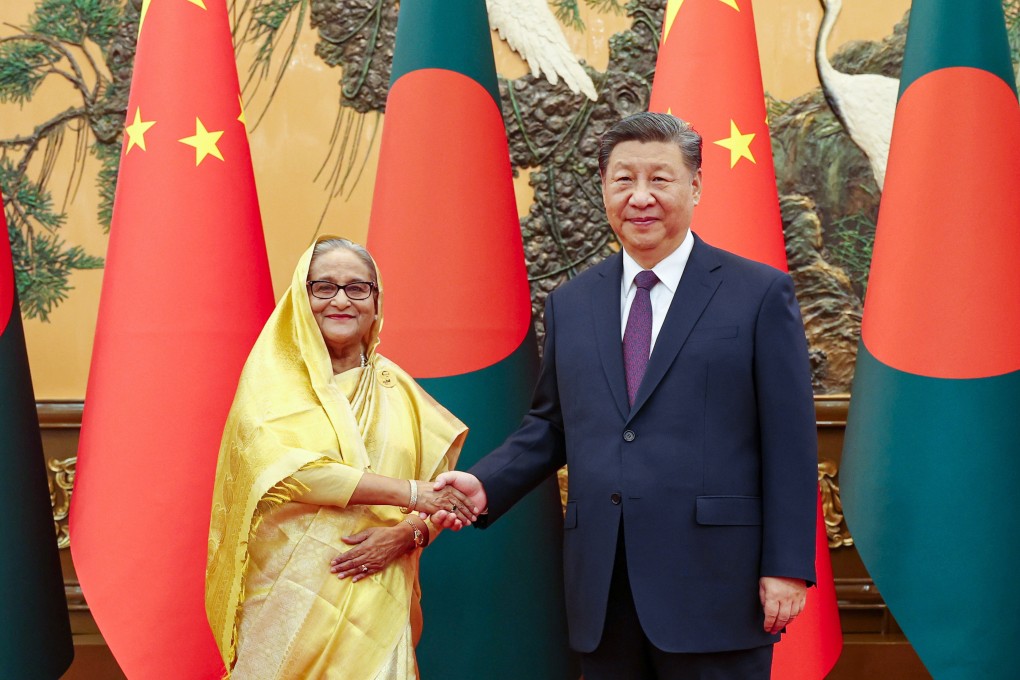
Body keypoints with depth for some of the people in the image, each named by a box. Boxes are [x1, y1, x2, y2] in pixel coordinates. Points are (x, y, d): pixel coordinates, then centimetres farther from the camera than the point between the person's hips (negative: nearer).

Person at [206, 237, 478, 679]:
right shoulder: (274, 376, 1)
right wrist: (409, 492, -16)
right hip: (286, 598, -2)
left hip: (377, 605, 3)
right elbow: (281, 466, -16)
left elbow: (439, 500, 10)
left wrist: (406, 533, -12)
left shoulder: (398, 389, 10)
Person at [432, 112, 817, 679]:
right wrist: (487, 484, -1)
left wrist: (787, 568, -8)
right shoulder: (570, 303, 12)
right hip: (603, 595, 4)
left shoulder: (761, 293, -1)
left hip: (713, 589, -3)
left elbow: (789, 441, -4)